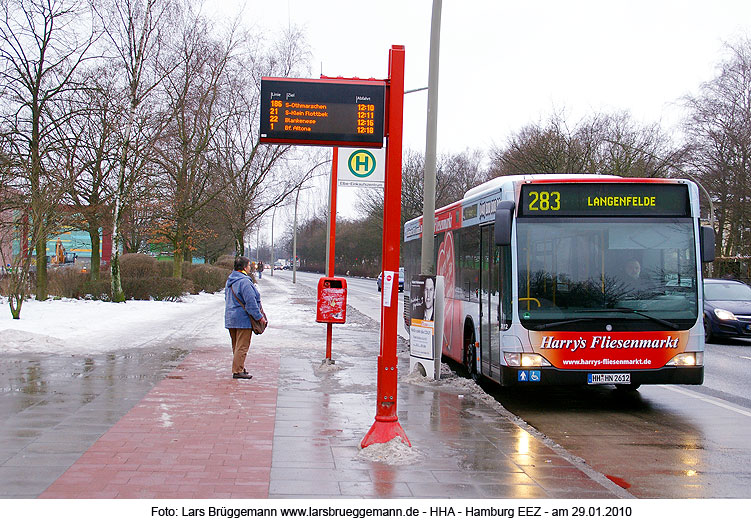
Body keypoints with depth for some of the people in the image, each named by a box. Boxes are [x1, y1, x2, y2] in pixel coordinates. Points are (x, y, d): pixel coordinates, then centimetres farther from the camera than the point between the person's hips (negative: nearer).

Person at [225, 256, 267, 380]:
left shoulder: (230, 280, 12)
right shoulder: (244, 282, -19)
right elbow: (251, 302, -21)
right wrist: (259, 316, -14)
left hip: (230, 317, 10)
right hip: (243, 319, -10)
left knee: (236, 345, 18)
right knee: (242, 346, -5)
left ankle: (239, 367, 28)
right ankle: (238, 371, -5)